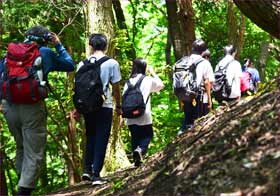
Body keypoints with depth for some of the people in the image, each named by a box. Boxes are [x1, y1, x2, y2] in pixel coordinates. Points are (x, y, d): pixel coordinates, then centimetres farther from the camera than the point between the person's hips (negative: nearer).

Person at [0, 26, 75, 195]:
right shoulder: (46, 53, 2)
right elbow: (70, 65, 14)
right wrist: (59, 46, 22)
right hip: (32, 108, -4)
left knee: (21, 148, 23)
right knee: (34, 154, 0)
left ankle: (23, 181, 24)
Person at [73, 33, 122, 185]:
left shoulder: (82, 64, 3)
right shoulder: (112, 63, -4)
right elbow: (116, 87, -1)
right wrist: (118, 106, 11)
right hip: (105, 107, -3)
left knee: (90, 137, 20)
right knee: (101, 140, 2)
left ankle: (87, 169, 13)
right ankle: (96, 175, -2)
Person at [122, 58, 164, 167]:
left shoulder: (129, 81, 6)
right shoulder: (148, 80, -3)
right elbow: (161, 85, 14)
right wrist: (153, 73, 22)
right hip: (144, 116, -4)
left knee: (134, 137, 14)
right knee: (147, 135, 9)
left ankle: (137, 160, 12)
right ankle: (140, 150, -19)